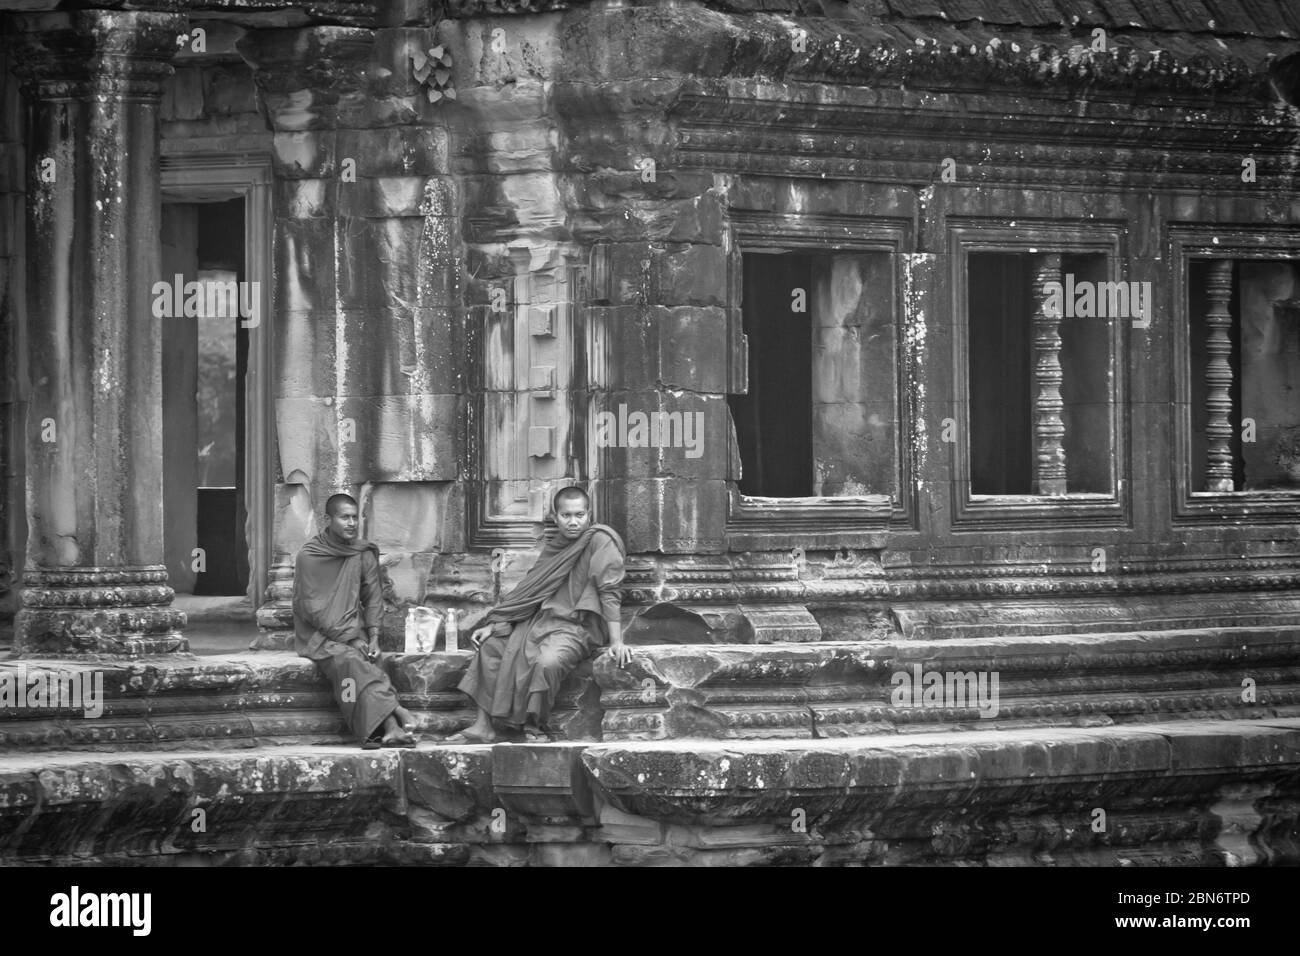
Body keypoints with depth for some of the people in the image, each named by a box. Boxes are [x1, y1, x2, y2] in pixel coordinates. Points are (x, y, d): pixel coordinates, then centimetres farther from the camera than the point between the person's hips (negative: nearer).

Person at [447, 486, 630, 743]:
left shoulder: (600, 540, -9)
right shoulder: (553, 545, 14)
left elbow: (609, 592, -15)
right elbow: (528, 592, 15)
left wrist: (616, 642, -21)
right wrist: (493, 625, 9)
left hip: (578, 626, -8)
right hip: (542, 619, 8)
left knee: (547, 661, -35)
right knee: (490, 645, 0)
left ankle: (536, 727, -13)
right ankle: (483, 727, -1)